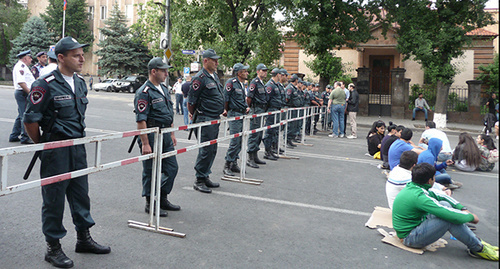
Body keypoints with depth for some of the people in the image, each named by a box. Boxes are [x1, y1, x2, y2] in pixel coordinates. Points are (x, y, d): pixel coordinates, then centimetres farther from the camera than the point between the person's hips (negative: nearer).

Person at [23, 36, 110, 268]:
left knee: (81, 193, 15)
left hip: (77, 148, 7)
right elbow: (30, 120, -12)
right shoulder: (46, 85, -15)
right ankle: (53, 248, 19)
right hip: (55, 151, -7)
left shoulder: (80, 83, 9)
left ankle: (83, 239, 31)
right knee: (54, 199, 4)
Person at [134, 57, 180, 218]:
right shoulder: (144, 92, -14)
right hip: (151, 136, -9)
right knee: (150, 171, 3)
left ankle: (163, 199, 28)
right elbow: (140, 120, -18)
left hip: (165, 136, 9)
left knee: (172, 168, 13)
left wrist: (172, 134, 19)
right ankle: (150, 204, 17)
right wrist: (145, 143, -22)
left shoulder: (164, 89, 14)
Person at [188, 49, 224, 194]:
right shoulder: (200, 78, -14)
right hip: (205, 120, -9)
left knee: (212, 150, 13)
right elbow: (191, 101, -12)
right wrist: (194, 116, 1)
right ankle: (199, 180, 5)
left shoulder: (215, 76, 15)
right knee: (206, 150, -6)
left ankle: (205, 177, 24)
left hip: (215, 119, 9)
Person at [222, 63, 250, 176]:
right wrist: (226, 110, -4)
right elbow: (225, 97, -12)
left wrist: (246, 107, 11)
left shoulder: (242, 84, 17)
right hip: (234, 114, -9)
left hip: (242, 115, 9)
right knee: (235, 141, -11)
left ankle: (234, 164, 19)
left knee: (240, 141, 10)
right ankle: (227, 166, -2)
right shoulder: (231, 82, -10)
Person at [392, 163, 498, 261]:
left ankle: (475, 240, 8)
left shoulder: (412, 187, 1)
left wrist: (463, 208, 1)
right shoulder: (418, 196, -27)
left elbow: (440, 196, 11)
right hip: (410, 238, -10)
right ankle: (478, 248, -1)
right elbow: (451, 215, -26)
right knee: (449, 217, -22)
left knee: (444, 204, 4)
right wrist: (471, 216, -8)